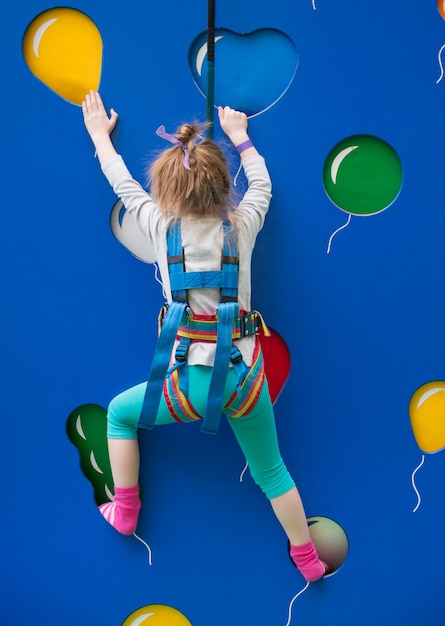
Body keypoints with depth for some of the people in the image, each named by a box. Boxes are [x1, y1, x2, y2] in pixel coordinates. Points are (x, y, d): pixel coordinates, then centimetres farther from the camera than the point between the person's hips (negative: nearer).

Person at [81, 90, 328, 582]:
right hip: (245, 373, 2)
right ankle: (307, 559, 34)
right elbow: (261, 182, 21)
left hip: (191, 379, -2)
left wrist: (99, 133, 31)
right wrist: (238, 134, 35)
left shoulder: (161, 225, -4)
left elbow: (123, 184, 14)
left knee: (120, 413, 26)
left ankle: (124, 512, 34)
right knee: (270, 470, 20)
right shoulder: (242, 225, -1)